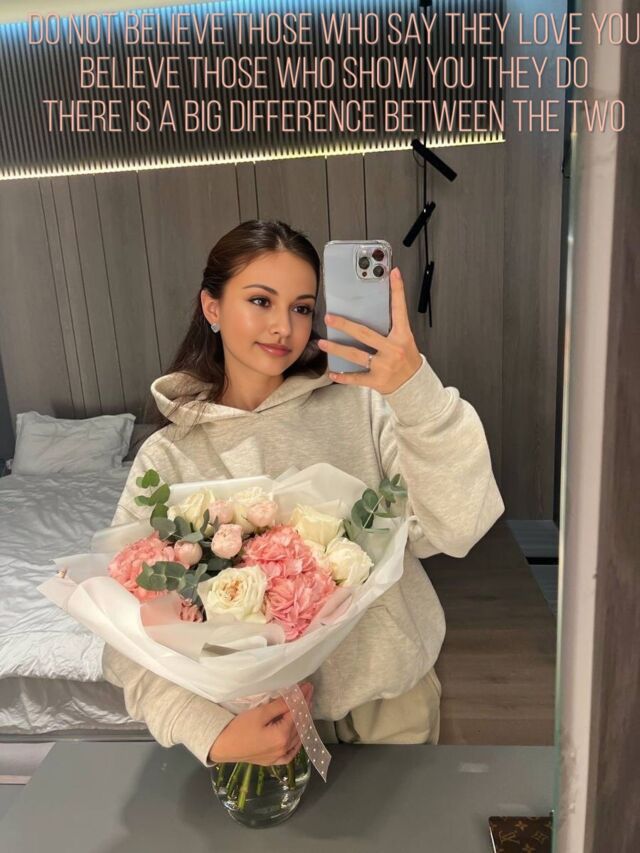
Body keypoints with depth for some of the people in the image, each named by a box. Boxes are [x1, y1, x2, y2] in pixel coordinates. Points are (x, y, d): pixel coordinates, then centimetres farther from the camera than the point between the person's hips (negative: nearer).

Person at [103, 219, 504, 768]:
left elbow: (455, 528, -20)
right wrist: (213, 733, -27)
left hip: (393, 696, 2)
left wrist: (416, 388, -33)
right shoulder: (168, 459, -11)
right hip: (274, 716, -1)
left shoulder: (359, 403, -12)